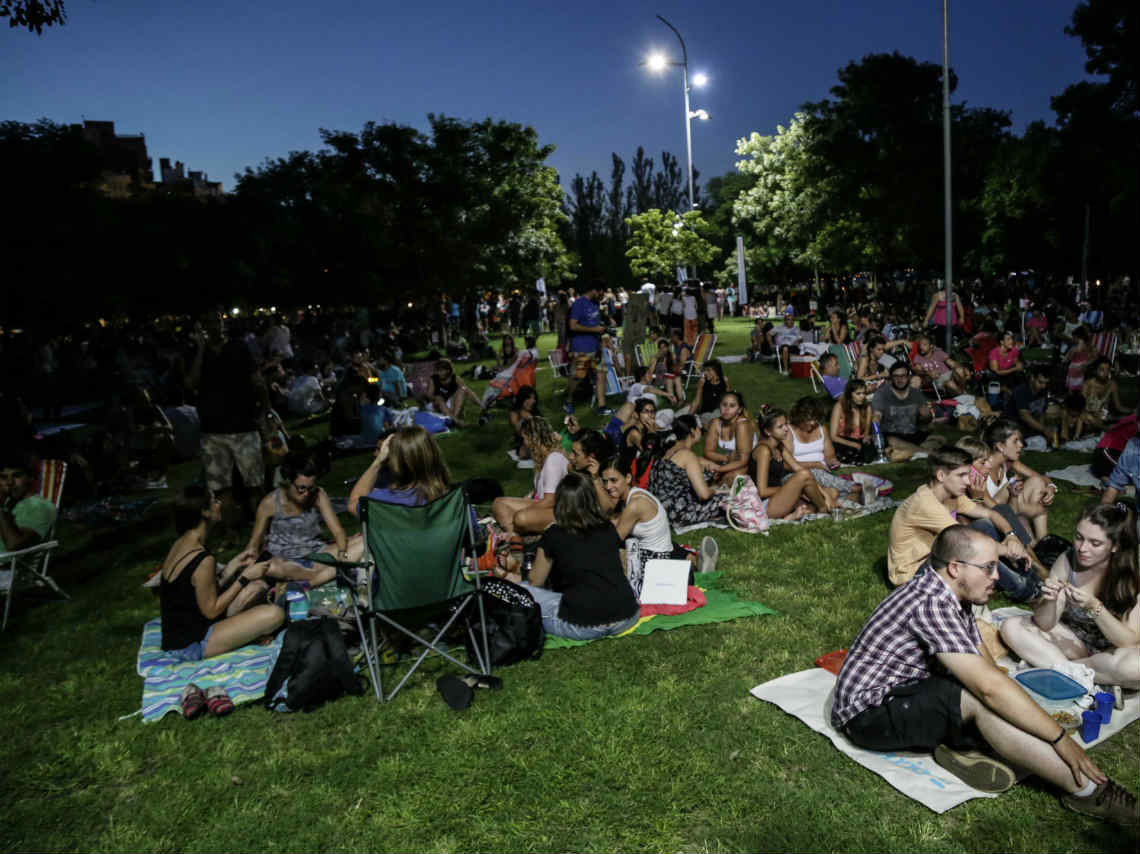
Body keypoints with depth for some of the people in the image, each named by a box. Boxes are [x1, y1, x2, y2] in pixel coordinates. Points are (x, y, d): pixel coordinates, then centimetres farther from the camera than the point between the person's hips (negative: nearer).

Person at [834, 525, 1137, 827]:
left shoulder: (954, 598, 7)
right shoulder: (930, 602, -26)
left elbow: (988, 668, 10)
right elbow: (989, 685, -28)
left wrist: (1041, 715, -3)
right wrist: (1060, 738, -21)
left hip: (900, 696, 10)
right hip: (867, 714, -10)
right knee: (982, 699, -28)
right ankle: (1089, 791, -19)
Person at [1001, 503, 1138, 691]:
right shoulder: (1067, 561, -14)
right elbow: (1044, 625, -11)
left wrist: (1094, 607, -36)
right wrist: (1050, 601, -33)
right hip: (1075, 639, 3)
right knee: (1011, 627, -17)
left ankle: (1058, 668, -17)